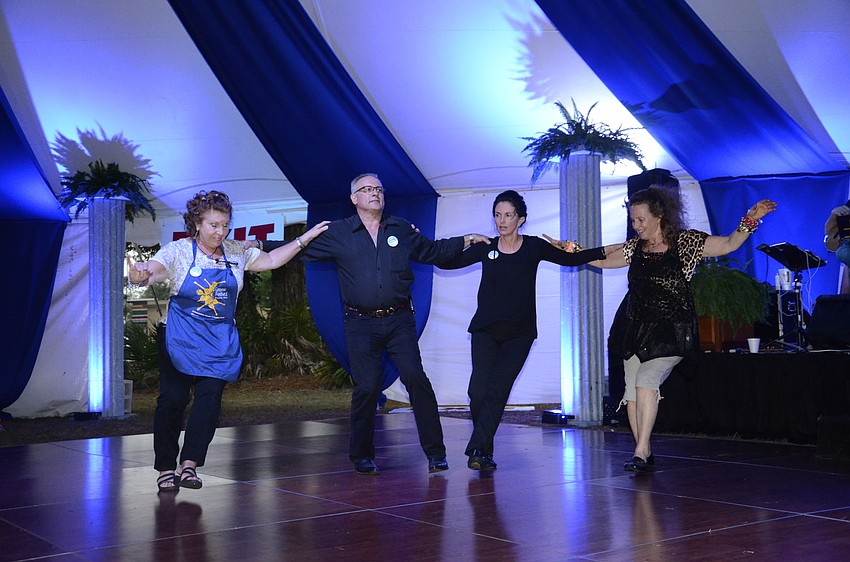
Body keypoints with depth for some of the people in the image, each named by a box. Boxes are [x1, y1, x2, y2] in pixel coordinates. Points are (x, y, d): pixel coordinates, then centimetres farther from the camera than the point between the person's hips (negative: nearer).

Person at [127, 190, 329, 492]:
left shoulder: (236, 252, 6)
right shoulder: (178, 251, -6)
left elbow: (271, 260, 16)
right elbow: (149, 272, -20)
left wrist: (304, 239, 10)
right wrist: (139, 275, -44)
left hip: (219, 340, 3)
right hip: (180, 339, -3)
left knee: (210, 396, -10)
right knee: (173, 398, -5)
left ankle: (189, 464, -10)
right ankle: (166, 468, 6)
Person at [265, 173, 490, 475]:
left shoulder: (402, 229, 12)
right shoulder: (337, 233, 5)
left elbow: (432, 251, 25)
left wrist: (466, 240, 19)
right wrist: (260, 245, -1)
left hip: (399, 321, 2)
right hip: (361, 324, -1)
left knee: (416, 379, -8)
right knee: (366, 387, -2)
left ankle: (435, 453, -1)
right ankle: (362, 456, 16)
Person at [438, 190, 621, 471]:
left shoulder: (534, 247, 4)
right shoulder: (485, 248, 7)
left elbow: (571, 258, 10)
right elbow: (448, 262, 10)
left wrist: (614, 248, 6)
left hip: (519, 333, -1)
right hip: (485, 330, 1)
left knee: (497, 391, -12)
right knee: (479, 389, -13)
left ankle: (478, 450, -6)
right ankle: (483, 450, 5)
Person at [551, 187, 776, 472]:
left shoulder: (684, 241, -2)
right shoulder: (636, 247, 12)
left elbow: (728, 244, -5)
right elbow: (603, 260, 26)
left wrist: (750, 220, -18)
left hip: (671, 330, -6)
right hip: (638, 328, 6)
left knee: (646, 379, -22)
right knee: (632, 390, -2)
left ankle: (641, 453, -19)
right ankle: (644, 454, 11)